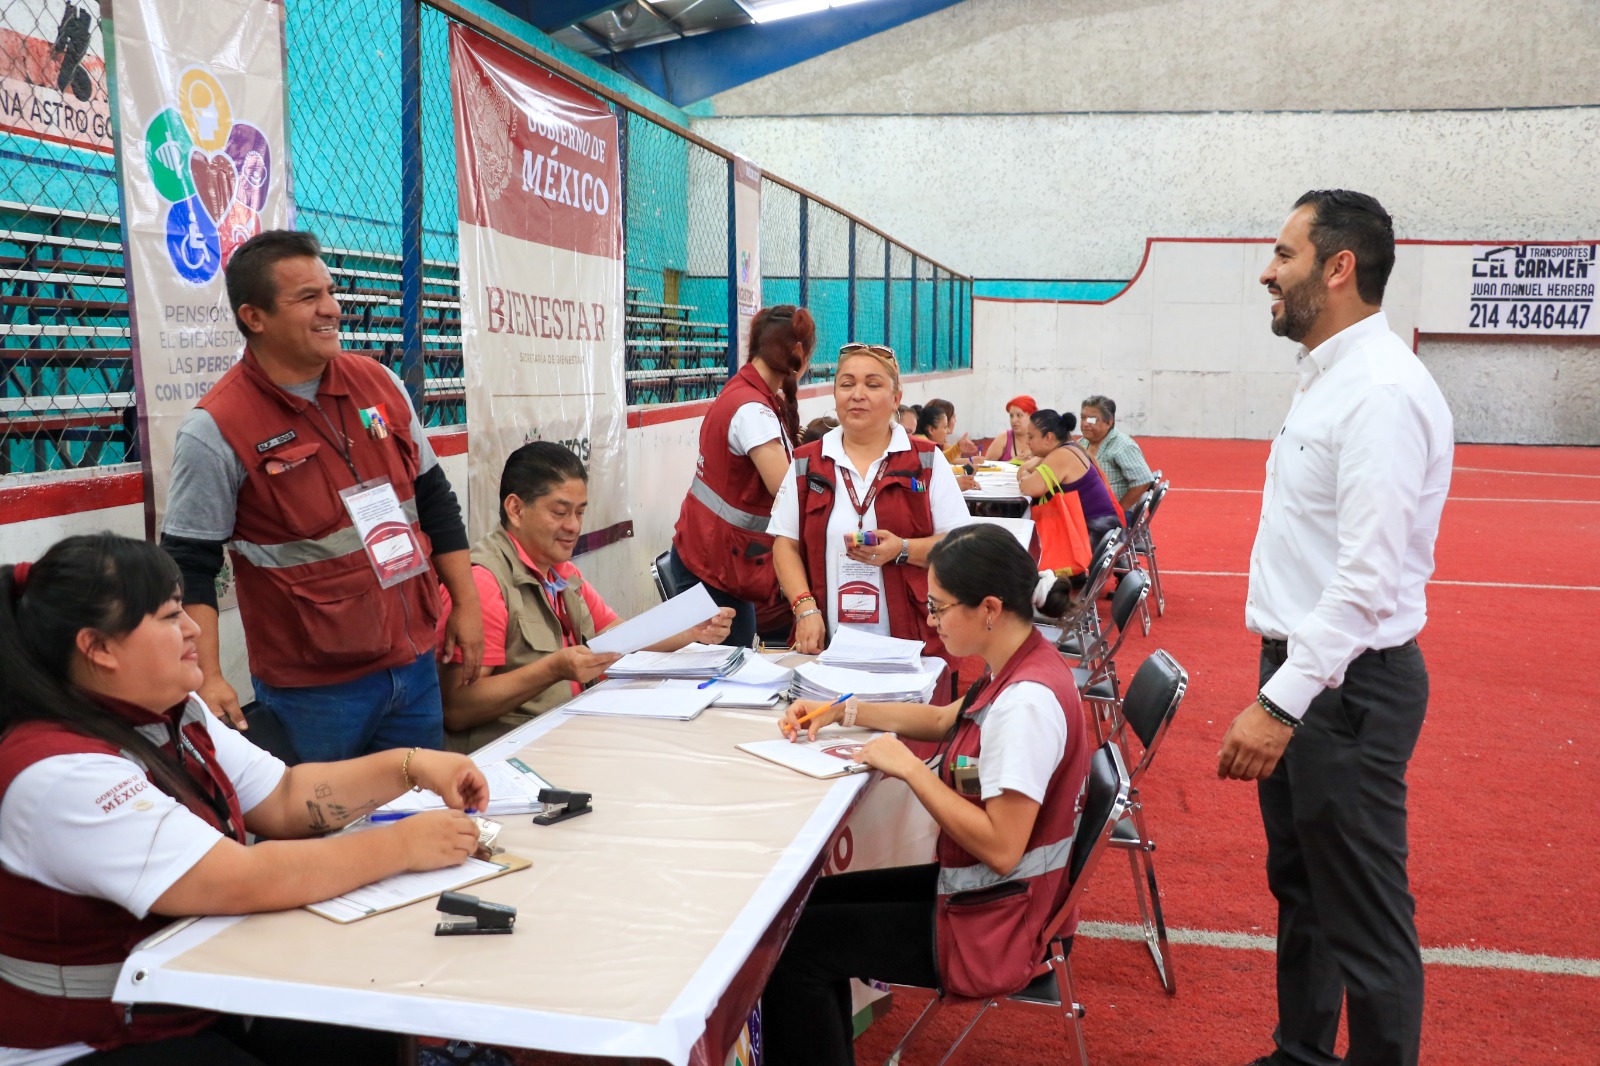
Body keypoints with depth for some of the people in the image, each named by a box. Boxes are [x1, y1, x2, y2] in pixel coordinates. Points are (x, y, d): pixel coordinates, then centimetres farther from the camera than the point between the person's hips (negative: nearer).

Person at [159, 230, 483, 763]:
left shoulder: (379, 383, 4)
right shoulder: (216, 429, -12)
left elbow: (434, 498, 12)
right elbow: (189, 565, -9)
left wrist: (465, 604, 10)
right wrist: (208, 678, -18)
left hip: (415, 664, 5)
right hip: (312, 689, -5)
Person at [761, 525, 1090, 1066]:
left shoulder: (1026, 704, -28)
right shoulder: (1022, 668, 1)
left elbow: (1001, 849, -29)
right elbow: (944, 720, 19)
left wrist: (909, 767, -23)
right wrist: (846, 712, 10)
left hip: (991, 928, -10)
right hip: (976, 889, 10)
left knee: (793, 946, -6)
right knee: (814, 900, 17)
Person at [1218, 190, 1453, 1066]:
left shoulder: (1382, 393, -19)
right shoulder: (1328, 377, 12)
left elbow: (1368, 577, -25)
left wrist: (1280, 703, -26)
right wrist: (1276, 690, 14)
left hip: (1345, 684, -10)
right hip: (1298, 667, 10)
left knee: (1363, 919, 2)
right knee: (1299, 890, 22)